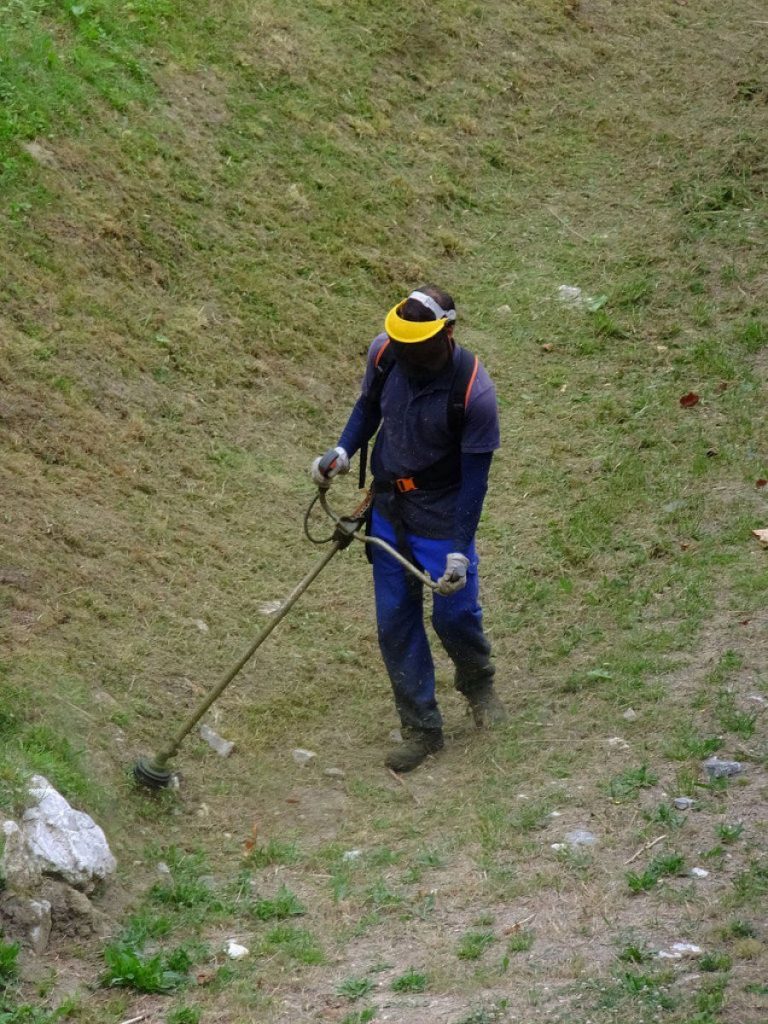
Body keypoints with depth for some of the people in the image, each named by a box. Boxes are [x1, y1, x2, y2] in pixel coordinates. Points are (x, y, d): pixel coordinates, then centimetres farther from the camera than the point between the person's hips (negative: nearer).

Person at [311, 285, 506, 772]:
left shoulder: (474, 393, -25)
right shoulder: (385, 352, -12)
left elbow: (474, 477, -18)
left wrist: (459, 550, -19)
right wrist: (344, 450, -7)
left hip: (442, 517, -5)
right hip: (388, 510, 5)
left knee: (455, 614, 4)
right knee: (395, 622, 7)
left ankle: (478, 683, 39)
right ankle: (422, 728, 20)